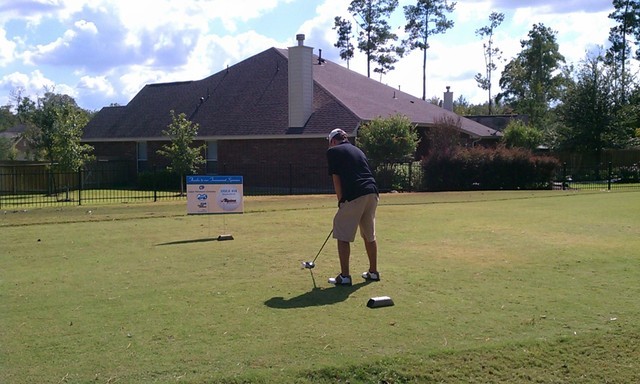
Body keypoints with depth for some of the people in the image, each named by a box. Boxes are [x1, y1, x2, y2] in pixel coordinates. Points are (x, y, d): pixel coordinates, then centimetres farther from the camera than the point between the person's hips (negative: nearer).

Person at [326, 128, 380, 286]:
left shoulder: (333, 151, 6)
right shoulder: (357, 150, 25)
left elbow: (336, 180, 0)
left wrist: (341, 202, 8)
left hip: (354, 196, -7)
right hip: (372, 193, 7)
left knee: (343, 236, 3)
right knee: (369, 236, 18)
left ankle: (344, 276, 3)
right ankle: (373, 272, 26)